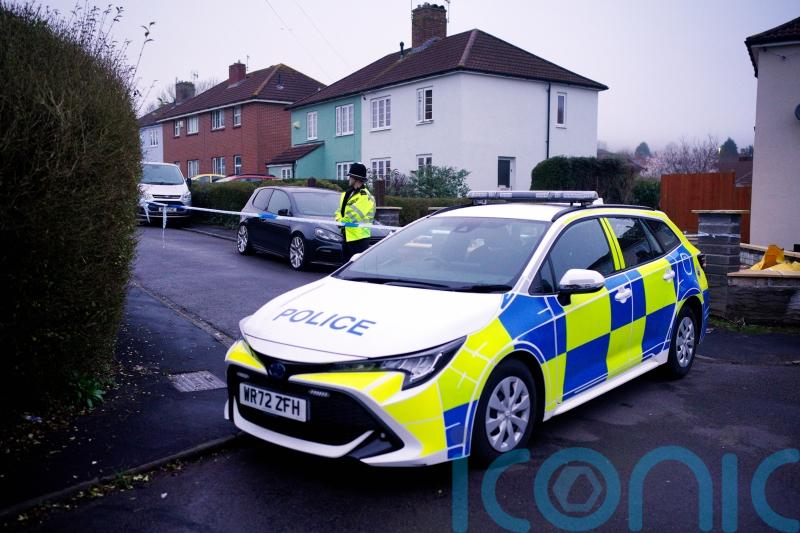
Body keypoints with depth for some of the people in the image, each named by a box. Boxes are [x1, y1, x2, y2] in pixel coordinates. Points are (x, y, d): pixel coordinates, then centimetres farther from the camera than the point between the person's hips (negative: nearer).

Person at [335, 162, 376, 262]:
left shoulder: (365, 196, -13)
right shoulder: (347, 194, 15)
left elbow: (355, 214, -21)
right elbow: (340, 210, 16)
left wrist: (342, 222, -9)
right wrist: (339, 219, -5)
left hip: (359, 237, -9)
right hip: (347, 236, 9)